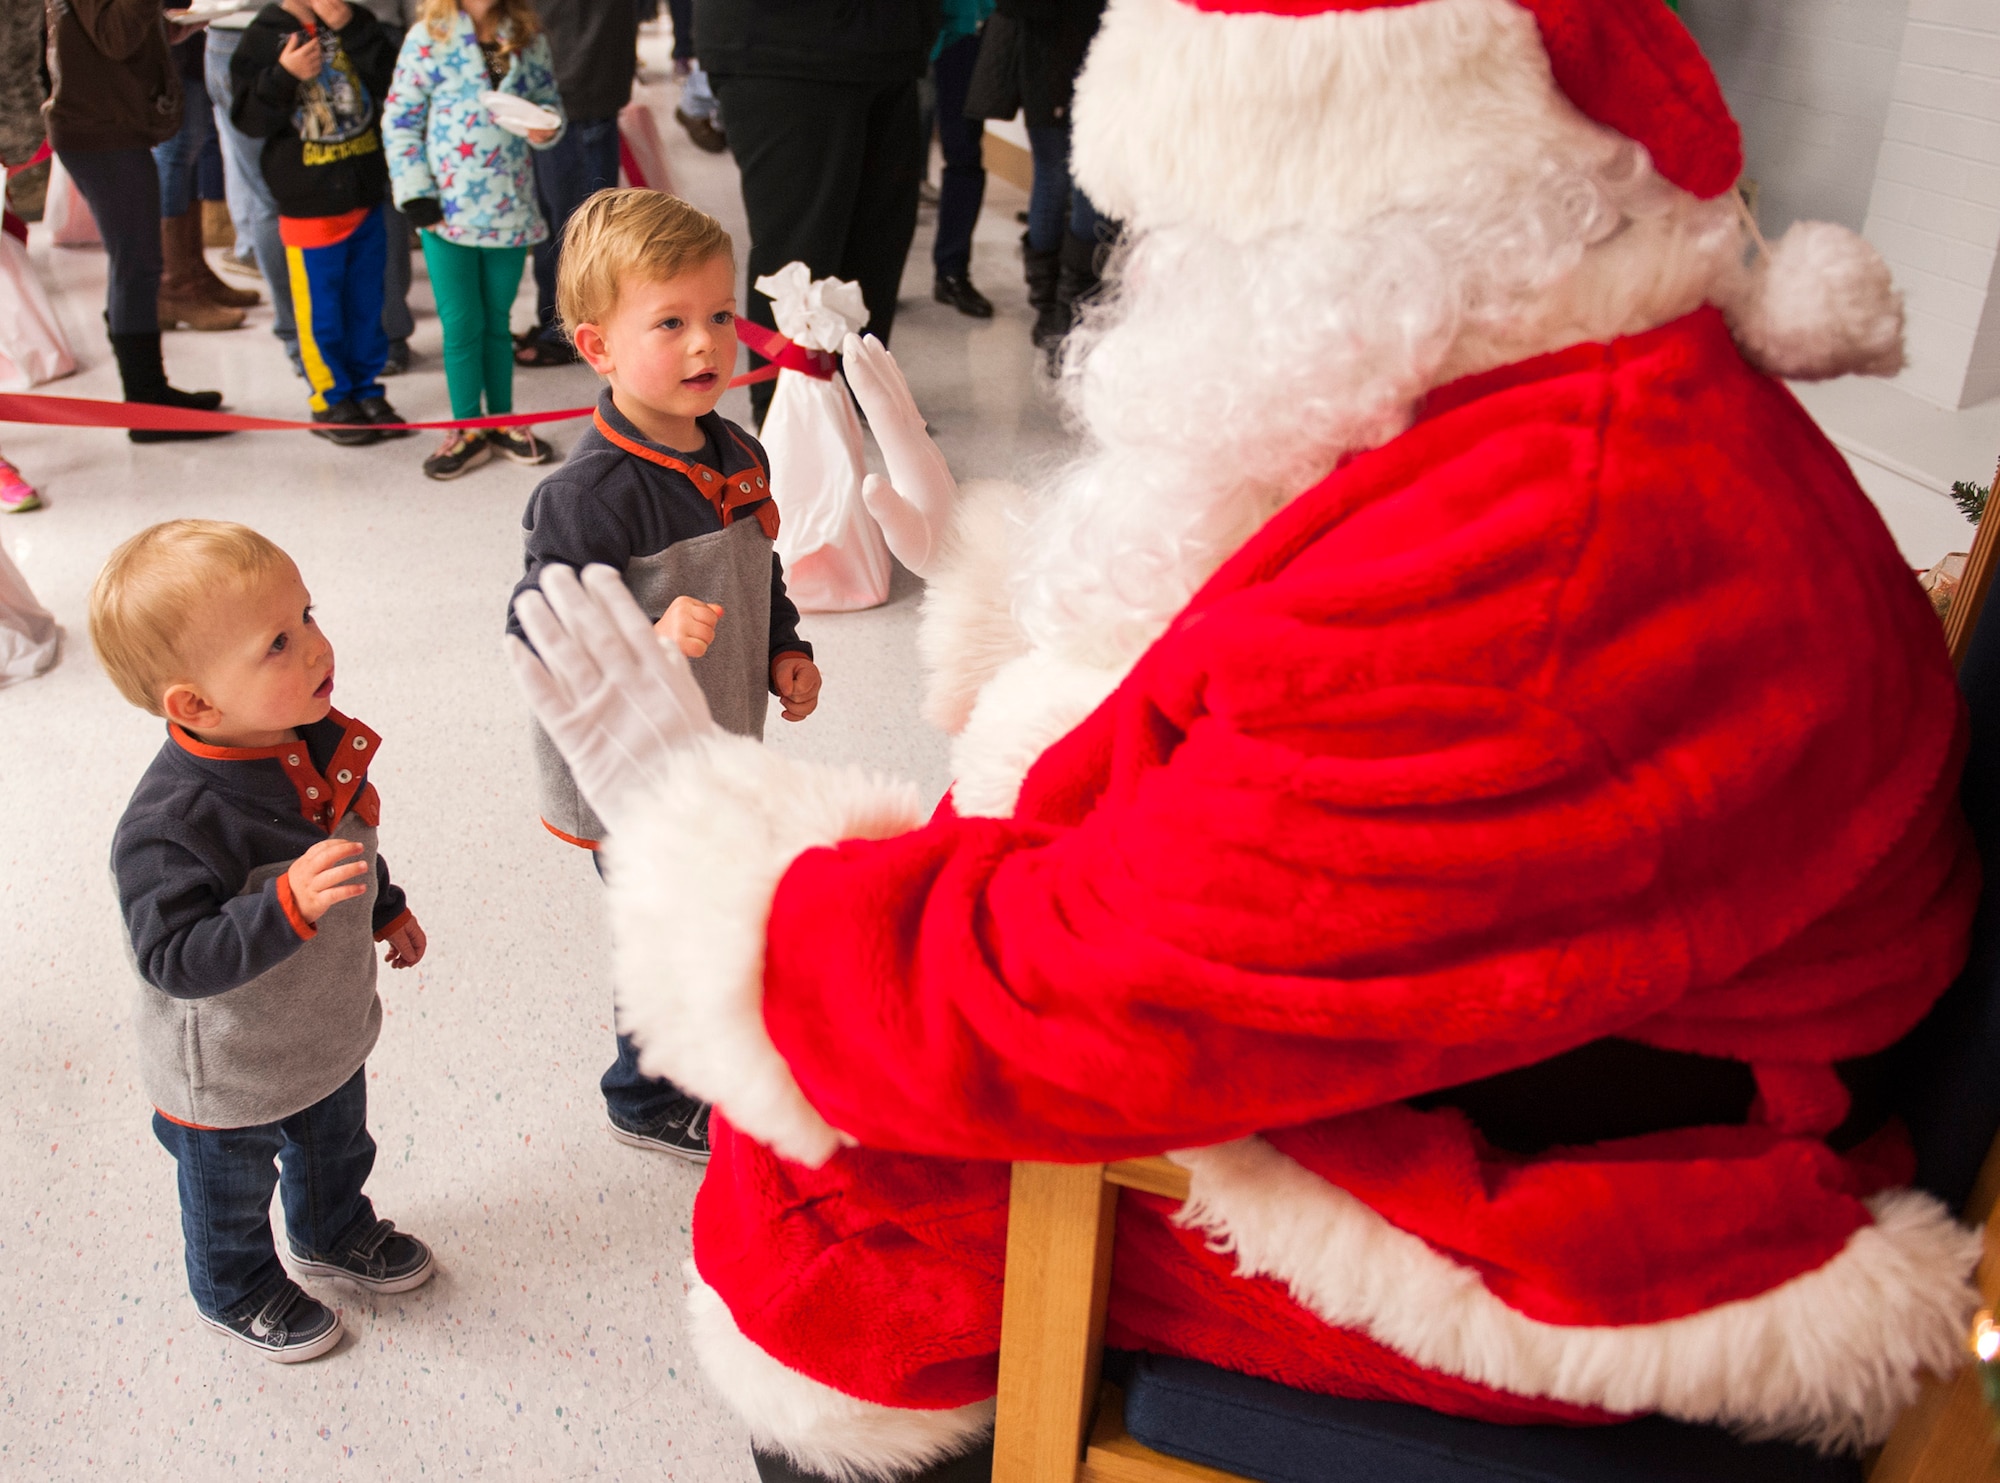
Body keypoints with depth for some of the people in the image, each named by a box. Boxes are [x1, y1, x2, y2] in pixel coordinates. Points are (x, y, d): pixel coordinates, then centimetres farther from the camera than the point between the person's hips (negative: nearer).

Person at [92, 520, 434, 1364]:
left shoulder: (317, 742, -14)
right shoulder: (168, 826, -37)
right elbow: (175, 959, -37)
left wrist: (387, 911, 17)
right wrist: (289, 906, -48)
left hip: (329, 1032, 6)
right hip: (228, 1078, -6)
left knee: (337, 1150, 32)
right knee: (232, 1195, 23)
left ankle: (334, 1234, 61)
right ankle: (236, 1292, 52)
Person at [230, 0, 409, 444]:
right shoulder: (264, 36, -6)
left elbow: (392, 79, -12)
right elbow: (248, 117, -9)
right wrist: (284, 76, -23)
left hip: (365, 194, 3)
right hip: (308, 202, -3)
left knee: (367, 303, 13)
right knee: (321, 309, 5)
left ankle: (367, 390, 26)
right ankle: (331, 400, 18)